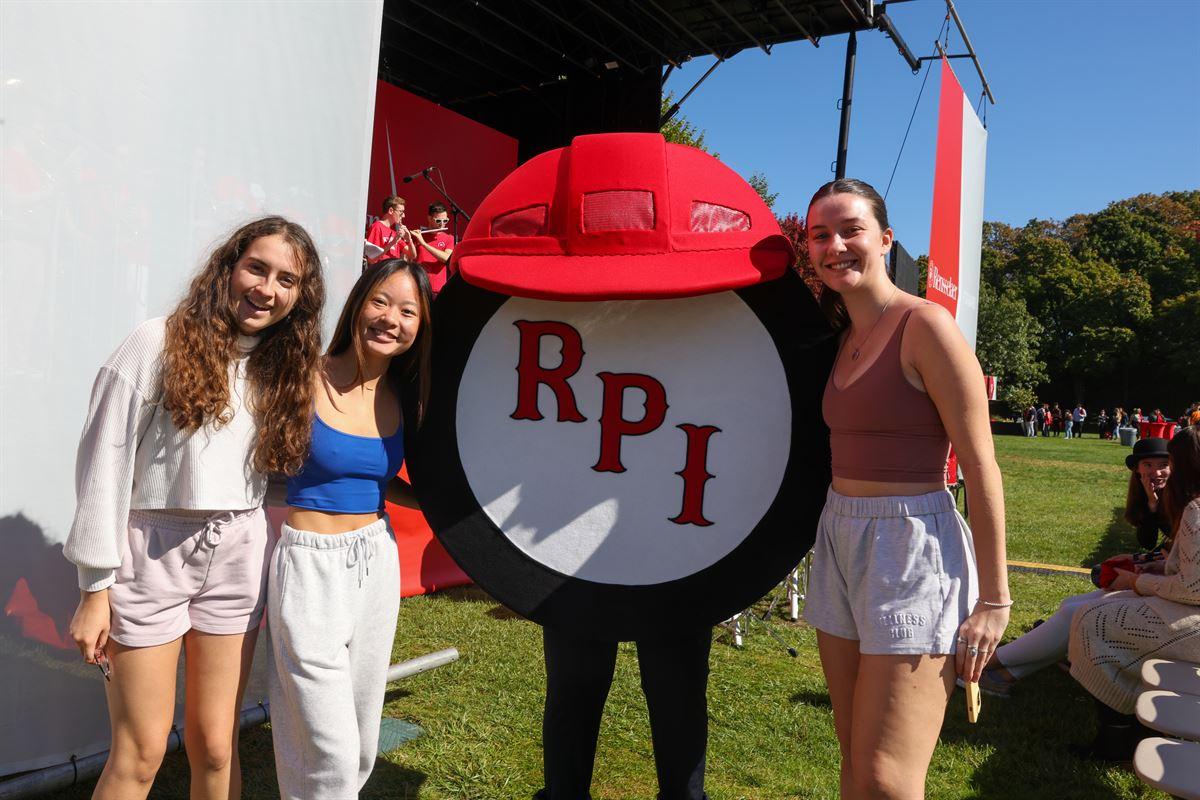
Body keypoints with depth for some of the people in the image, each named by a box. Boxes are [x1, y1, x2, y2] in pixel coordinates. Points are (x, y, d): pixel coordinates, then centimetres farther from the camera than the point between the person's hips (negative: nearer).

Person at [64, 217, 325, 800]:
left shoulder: (285, 369, 7)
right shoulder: (160, 343, -8)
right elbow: (104, 464, -8)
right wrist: (96, 588, -8)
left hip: (238, 558, 4)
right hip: (152, 552, -4)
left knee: (215, 748, 10)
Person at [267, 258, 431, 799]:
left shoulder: (401, 396, 3)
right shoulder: (307, 379, -13)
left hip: (376, 563, 6)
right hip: (308, 564, -6)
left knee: (362, 746, 17)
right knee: (329, 752, -3)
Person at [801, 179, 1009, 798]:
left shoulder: (924, 325, -12)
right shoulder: (847, 336, 11)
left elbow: (980, 466, -13)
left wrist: (993, 597, -12)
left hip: (912, 547, -7)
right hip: (841, 539, 8)